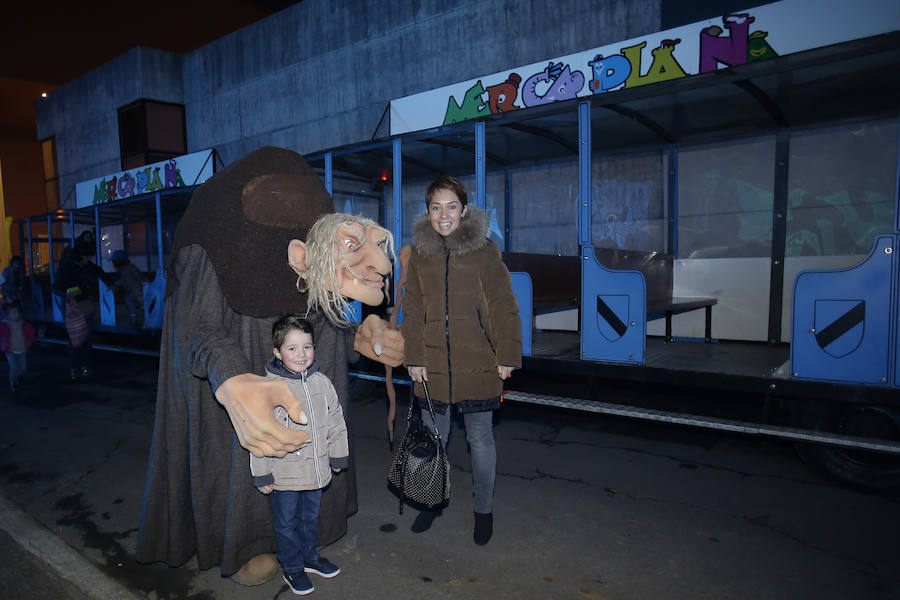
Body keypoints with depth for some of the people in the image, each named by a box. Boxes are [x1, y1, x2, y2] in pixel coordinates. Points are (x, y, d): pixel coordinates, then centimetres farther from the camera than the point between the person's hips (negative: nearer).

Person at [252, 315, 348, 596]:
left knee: (310, 517, 23)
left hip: (316, 470, 4)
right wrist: (262, 475, -10)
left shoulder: (322, 383, -4)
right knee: (286, 523, 15)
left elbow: (336, 422, 8)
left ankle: (310, 556, 45)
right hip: (283, 475, -4)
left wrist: (338, 456, 14)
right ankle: (292, 568, 35)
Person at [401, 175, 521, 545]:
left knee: (480, 439, 9)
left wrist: (507, 356, -5)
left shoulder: (484, 251, -4)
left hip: (478, 365, -2)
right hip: (432, 364, 3)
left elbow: (503, 306, -2)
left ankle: (484, 509, 31)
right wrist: (414, 358, 2)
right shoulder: (419, 253, 5)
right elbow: (412, 310, 7)